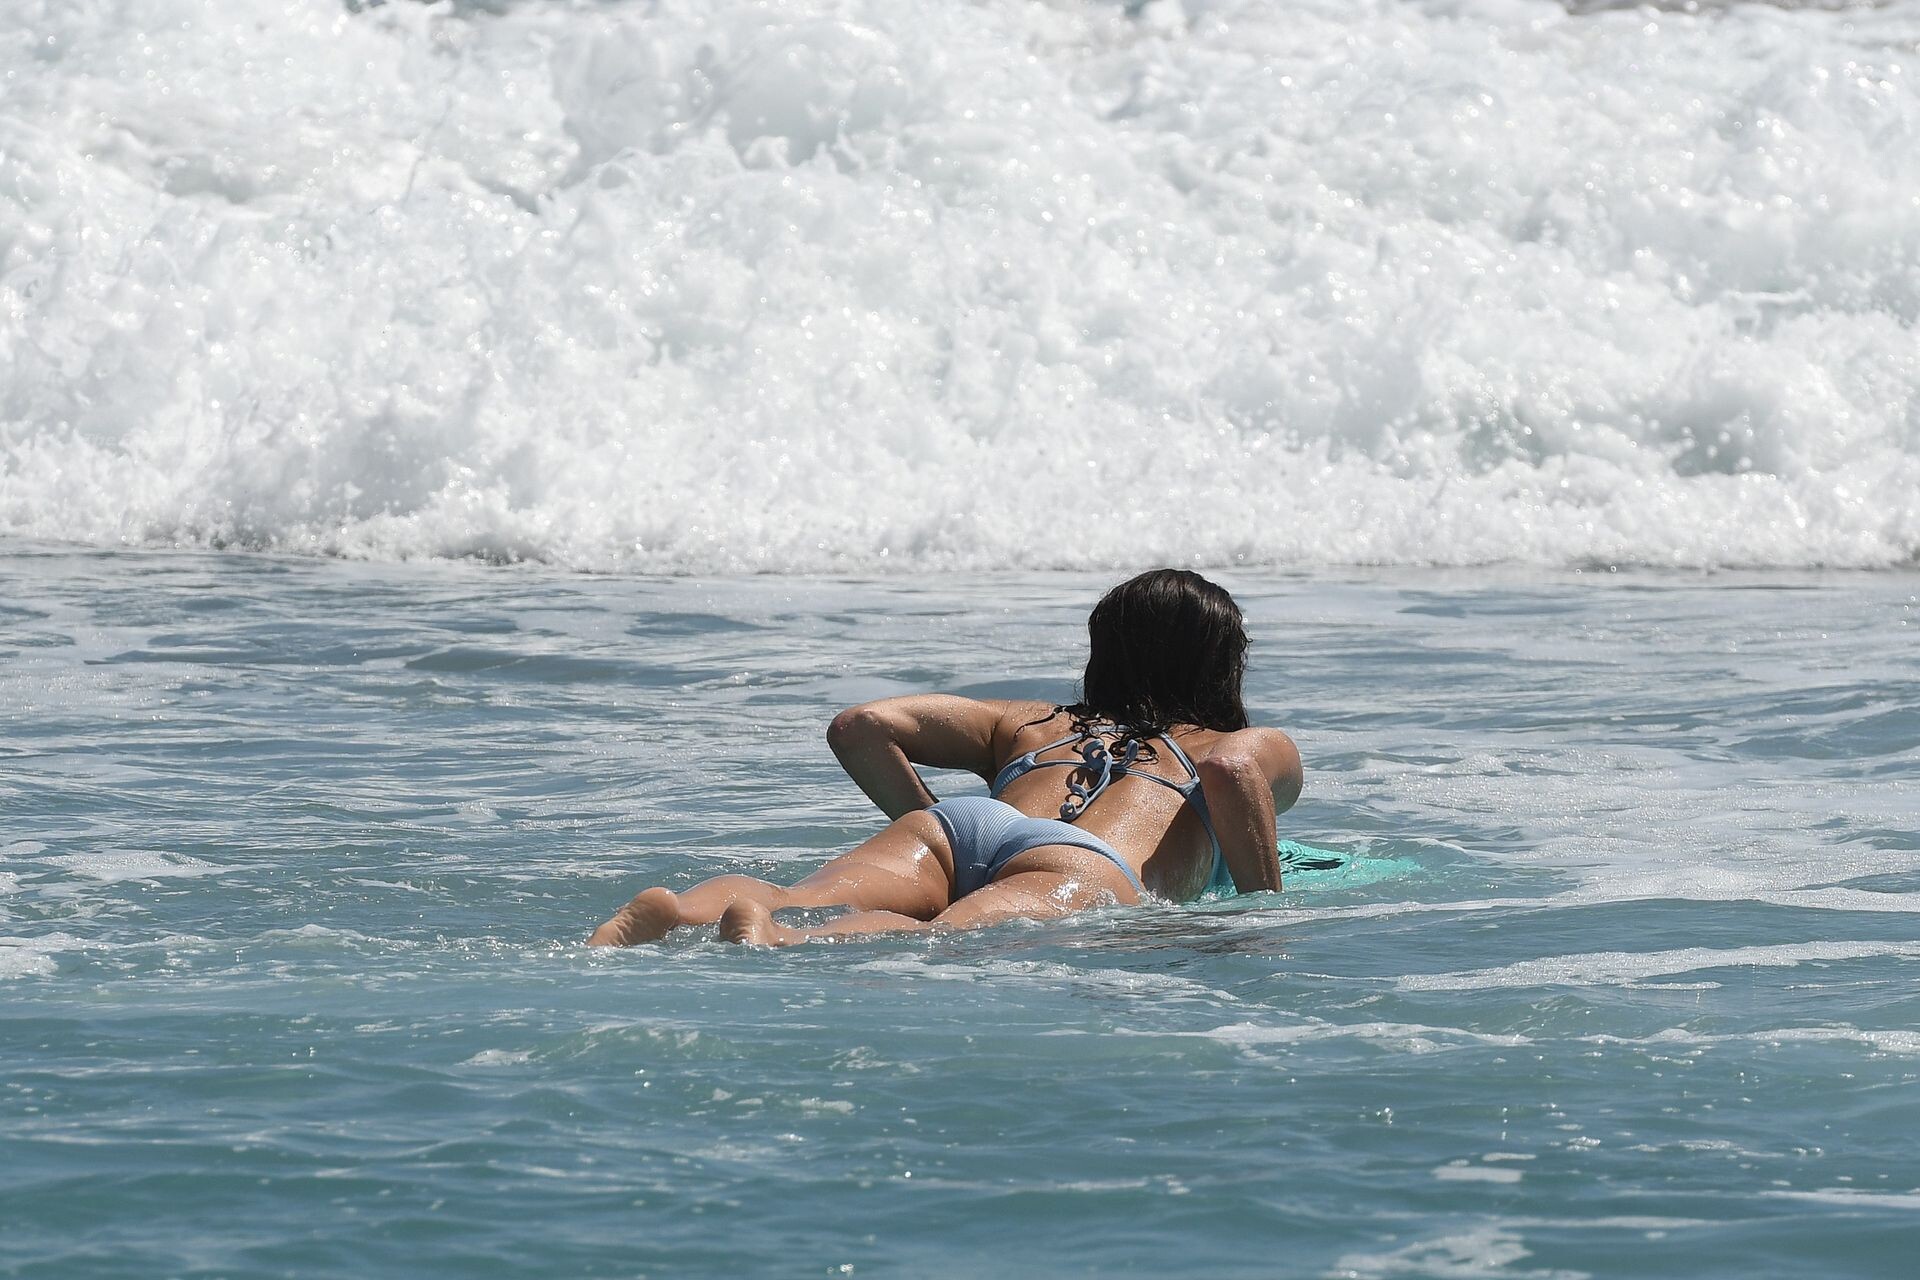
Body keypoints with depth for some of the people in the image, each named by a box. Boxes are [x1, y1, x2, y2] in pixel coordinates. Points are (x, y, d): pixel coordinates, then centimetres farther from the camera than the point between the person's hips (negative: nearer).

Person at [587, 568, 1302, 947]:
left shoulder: (1026, 725, 41)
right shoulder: (1264, 748, 34)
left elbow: (862, 727, 26)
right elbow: (1234, 772, 6)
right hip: (1084, 866, -4)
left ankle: (673, 917, -56)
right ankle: (784, 945, -65)